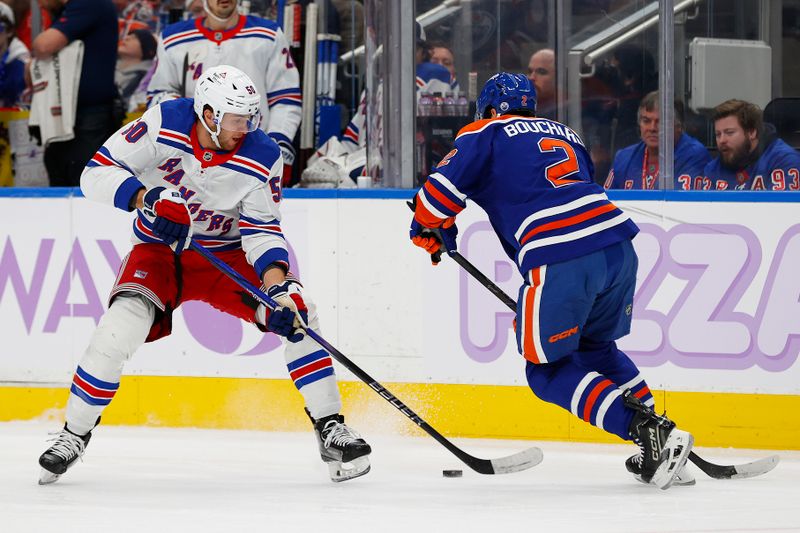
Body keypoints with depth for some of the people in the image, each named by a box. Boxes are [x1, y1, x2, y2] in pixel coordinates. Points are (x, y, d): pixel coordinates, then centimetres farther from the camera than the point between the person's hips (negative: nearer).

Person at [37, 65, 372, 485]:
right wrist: (147, 199, -34)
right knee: (122, 324, -26)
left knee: (295, 310, -19)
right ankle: (74, 435, -7)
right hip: (160, 251, -1)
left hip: (228, 254, 1)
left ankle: (330, 428, -8)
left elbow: (263, 230, -15)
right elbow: (98, 172, -17)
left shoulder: (261, 159, -16)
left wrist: (276, 285, -32)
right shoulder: (163, 125, -20)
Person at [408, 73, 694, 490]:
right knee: (596, 348, 28)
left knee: (548, 370, 5)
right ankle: (659, 433, 17)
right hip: (619, 245, 7)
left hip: (561, 260, -7)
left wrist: (430, 228, 24)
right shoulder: (565, 134, 31)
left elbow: (446, 184, 3)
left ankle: (643, 429, -11)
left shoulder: (485, 134, 12)